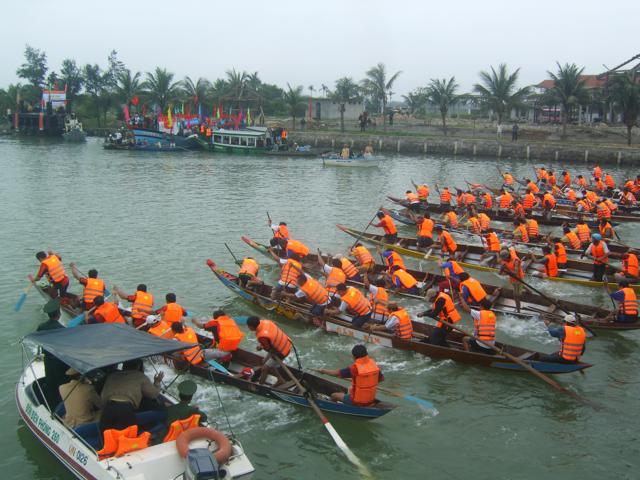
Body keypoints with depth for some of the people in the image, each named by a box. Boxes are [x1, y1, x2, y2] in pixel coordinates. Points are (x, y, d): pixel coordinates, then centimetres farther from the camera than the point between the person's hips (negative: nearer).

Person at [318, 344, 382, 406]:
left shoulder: (354, 368, -23)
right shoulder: (373, 364, -7)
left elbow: (337, 373, -15)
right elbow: (382, 378, 7)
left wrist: (323, 371, 1)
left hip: (357, 402, -6)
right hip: (371, 401, 6)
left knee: (334, 396, 14)